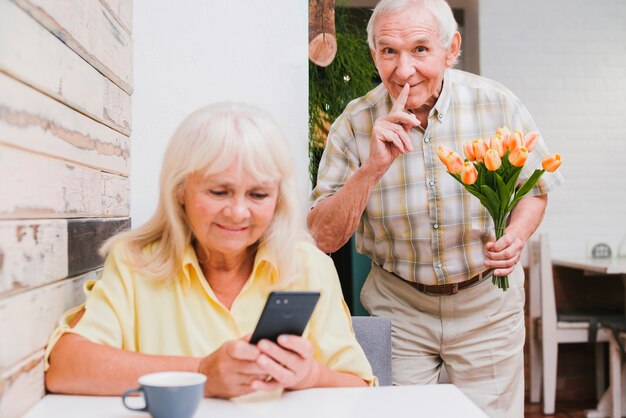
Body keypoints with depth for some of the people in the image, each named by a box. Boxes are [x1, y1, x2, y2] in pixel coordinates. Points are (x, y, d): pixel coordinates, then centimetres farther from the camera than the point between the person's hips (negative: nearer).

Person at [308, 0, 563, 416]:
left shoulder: (497, 104, -11)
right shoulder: (356, 123, -12)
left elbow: (534, 190, 5)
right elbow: (324, 238, -15)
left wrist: (516, 235, -17)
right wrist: (373, 167, -28)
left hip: (486, 303, 1)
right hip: (397, 305, 0)